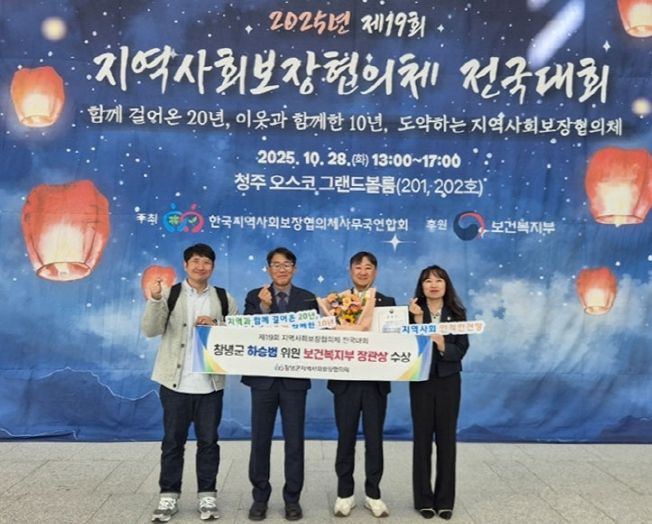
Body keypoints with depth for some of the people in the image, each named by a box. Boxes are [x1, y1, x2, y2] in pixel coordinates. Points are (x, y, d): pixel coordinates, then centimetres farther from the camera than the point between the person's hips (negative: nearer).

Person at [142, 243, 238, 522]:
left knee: (208, 440, 8)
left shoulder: (224, 298, 6)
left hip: (210, 383, 1)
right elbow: (151, 330, -8)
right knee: (173, 441, 7)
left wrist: (215, 326, -13)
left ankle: (207, 496, 19)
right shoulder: (170, 294, 2)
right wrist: (154, 300, -23)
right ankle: (169, 496, 19)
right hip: (175, 382, -1)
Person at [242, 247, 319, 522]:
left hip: (294, 378, 0)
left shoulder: (308, 299, 4)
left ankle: (292, 498, 19)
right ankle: (260, 497, 21)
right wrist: (264, 307, -20)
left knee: (294, 440, 6)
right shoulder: (255, 297, 3)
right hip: (263, 378, 0)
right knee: (260, 439, 8)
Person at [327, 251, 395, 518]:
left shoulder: (388, 303, 5)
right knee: (346, 439, 9)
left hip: (376, 381, 0)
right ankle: (345, 493, 22)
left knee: (374, 439, 9)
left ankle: (373, 494, 23)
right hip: (346, 381, 0)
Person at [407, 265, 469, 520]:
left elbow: (462, 350, -5)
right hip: (421, 382, -1)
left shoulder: (457, 313, 0)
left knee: (446, 437, 6)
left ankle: (445, 500, 17)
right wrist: (417, 320, -20)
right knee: (422, 437, 4)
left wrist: (443, 346, -23)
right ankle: (423, 499, 15)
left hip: (449, 382, 1)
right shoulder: (413, 312, -2)